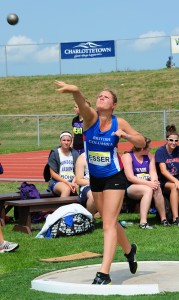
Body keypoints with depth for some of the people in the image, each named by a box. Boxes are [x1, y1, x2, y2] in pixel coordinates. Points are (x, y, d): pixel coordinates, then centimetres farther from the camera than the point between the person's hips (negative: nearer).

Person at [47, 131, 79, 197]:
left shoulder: (75, 154, 13)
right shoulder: (54, 153, 2)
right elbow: (53, 173, -2)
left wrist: (73, 182, -13)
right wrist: (67, 183, -13)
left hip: (72, 181, 4)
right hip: (57, 182, -4)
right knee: (66, 189, -37)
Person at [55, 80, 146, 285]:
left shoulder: (119, 123, -10)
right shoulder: (91, 117, -11)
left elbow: (142, 143, 0)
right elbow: (82, 105, -35)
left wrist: (125, 135, -21)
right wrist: (75, 91, -58)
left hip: (114, 178, -4)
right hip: (95, 179, 4)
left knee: (109, 223, -11)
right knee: (109, 222, 19)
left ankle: (104, 274, -14)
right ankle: (129, 250, 46)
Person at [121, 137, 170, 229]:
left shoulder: (149, 156, 13)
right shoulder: (127, 156, -6)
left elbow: (153, 172, 2)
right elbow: (130, 177, -15)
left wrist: (154, 182, -22)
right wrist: (148, 183, -26)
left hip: (147, 185, 4)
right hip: (131, 187, -4)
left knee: (157, 189, -30)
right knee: (148, 190, -35)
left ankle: (163, 219, -24)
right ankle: (143, 222, -41)